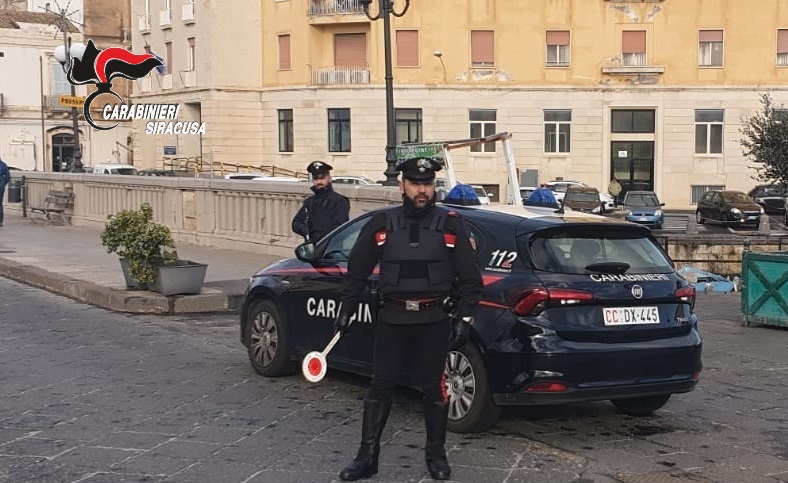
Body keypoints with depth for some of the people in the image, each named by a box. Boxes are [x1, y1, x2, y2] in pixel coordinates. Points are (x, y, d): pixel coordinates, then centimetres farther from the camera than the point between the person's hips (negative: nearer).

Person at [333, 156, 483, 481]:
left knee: (434, 387, 5)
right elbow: (357, 272, 11)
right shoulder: (382, 225, 3)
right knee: (381, 385, 3)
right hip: (392, 319, 1)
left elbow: (470, 279, 3)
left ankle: (436, 455, 21)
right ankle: (367, 457, 12)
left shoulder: (451, 225, 0)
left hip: (434, 320, -1)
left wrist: (464, 318, -3)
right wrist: (346, 310, 8)